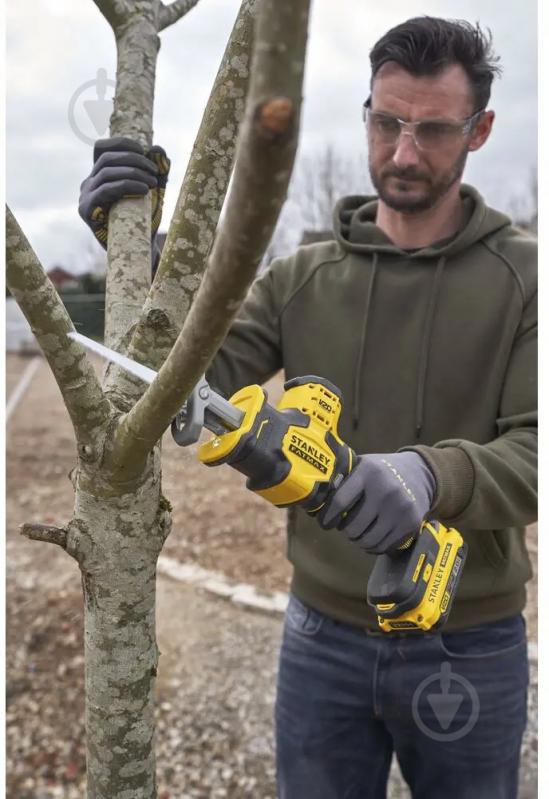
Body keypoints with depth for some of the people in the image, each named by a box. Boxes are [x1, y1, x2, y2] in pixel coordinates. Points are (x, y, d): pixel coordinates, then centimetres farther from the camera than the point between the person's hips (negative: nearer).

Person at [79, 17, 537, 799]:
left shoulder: (523, 276, -7)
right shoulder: (302, 277, 1)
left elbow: (532, 451, -15)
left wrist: (430, 474, -35)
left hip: (469, 650, -1)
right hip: (323, 638, 2)